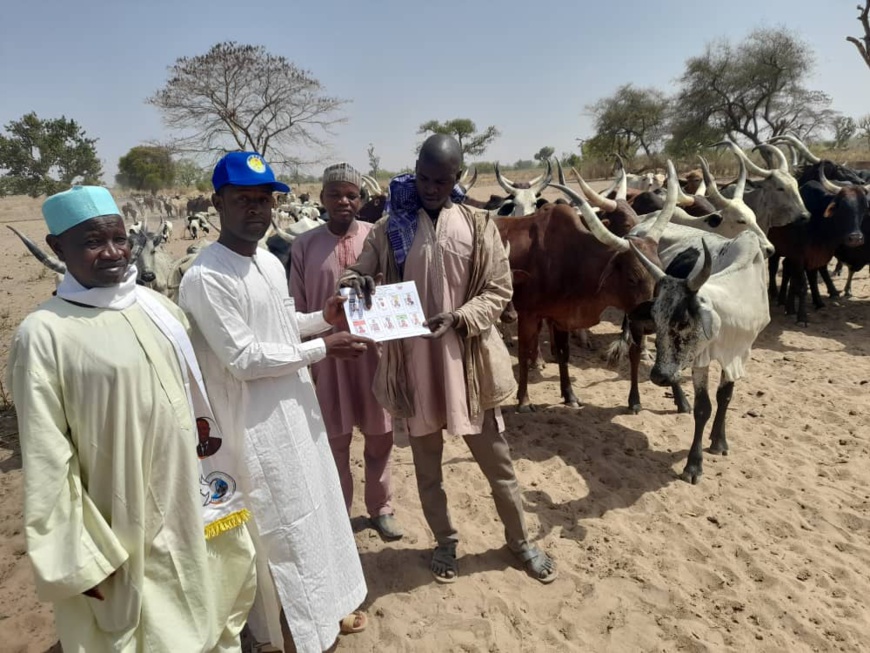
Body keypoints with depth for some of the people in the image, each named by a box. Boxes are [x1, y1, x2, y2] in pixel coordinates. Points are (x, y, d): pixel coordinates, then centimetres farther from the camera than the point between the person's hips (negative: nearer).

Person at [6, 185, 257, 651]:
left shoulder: (158, 308, 1)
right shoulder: (43, 334, -17)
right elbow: (46, 459, -14)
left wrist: (217, 476, 14)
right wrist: (75, 557, -11)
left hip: (190, 507, 5)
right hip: (123, 529, -5)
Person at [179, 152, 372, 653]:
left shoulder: (271, 262, 6)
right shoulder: (205, 277, -21)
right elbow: (244, 358, -23)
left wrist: (323, 318, -1)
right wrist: (322, 348, -18)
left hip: (298, 407, 9)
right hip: (257, 423, -8)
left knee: (318, 509, 21)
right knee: (282, 524, 8)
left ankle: (327, 606, 43)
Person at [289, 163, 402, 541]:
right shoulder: (305, 246, -2)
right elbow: (297, 309, 2)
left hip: (373, 350, 1)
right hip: (326, 354, 0)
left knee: (379, 436, 13)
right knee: (334, 439, 11)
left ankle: (380, 508, 34)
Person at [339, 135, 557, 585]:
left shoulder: (478, 226, -3)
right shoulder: (390, 226, 0)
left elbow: (499, 291, -3)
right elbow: (360, 272, 6)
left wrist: (458, 318, -20)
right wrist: (354, 282, -19)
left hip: (467, 359, -1)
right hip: (412, 361, 1)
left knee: (495, 458, 13)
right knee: (427, 461, 16)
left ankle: (519, 539, 35)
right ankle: (445, 541, 39)